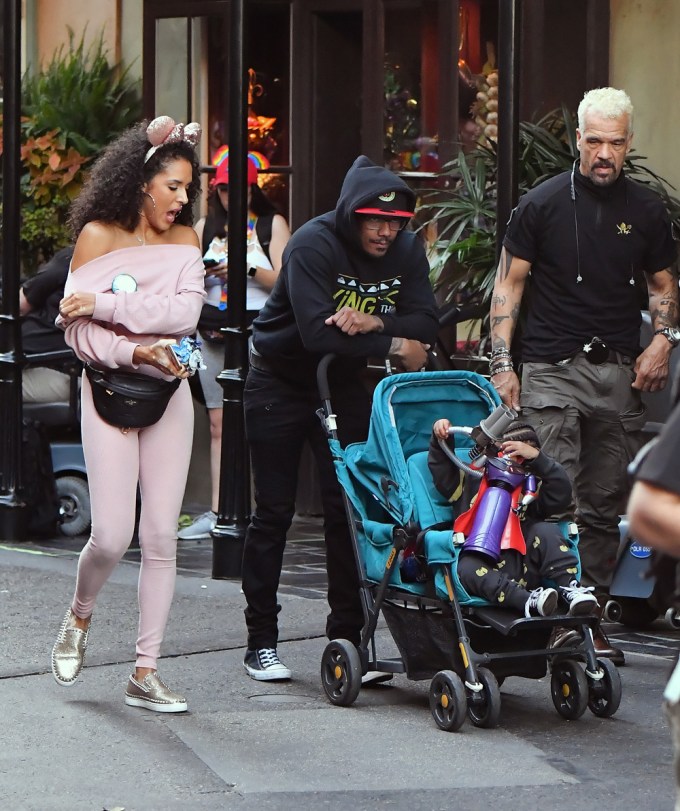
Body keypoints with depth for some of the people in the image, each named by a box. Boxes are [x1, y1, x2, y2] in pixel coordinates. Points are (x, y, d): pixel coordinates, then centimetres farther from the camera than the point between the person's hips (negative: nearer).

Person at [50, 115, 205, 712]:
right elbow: (78, 329, -9)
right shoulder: (98, 236, -4)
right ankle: (79, 618, 23)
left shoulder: (183, 238, 6)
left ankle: (146, 672, 5)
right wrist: (136, 351, -22)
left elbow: (186, 311, -11)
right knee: (112, 535, -10)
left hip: (169, 394, 3)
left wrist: (106, 304, -17)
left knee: (161, 535, -1)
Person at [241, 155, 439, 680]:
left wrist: (371, 323, -33)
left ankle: (347, 637, 4)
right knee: (274, 513, -1)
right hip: (281, 384, -4)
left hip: (345, 386, 4)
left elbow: (425, 324, -14)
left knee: (349, 508, -2)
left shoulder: (406, 250, -7)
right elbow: (316, 331, -34)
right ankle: (261, 643, 5)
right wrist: (393, 347, -27)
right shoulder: (313, 245, -24)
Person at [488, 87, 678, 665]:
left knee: (604, 506, 6)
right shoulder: (543, 204, 0)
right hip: (552, 370, -3)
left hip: (620, 374, 3)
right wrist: (502, 363, -3)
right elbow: (509, 282, 4)